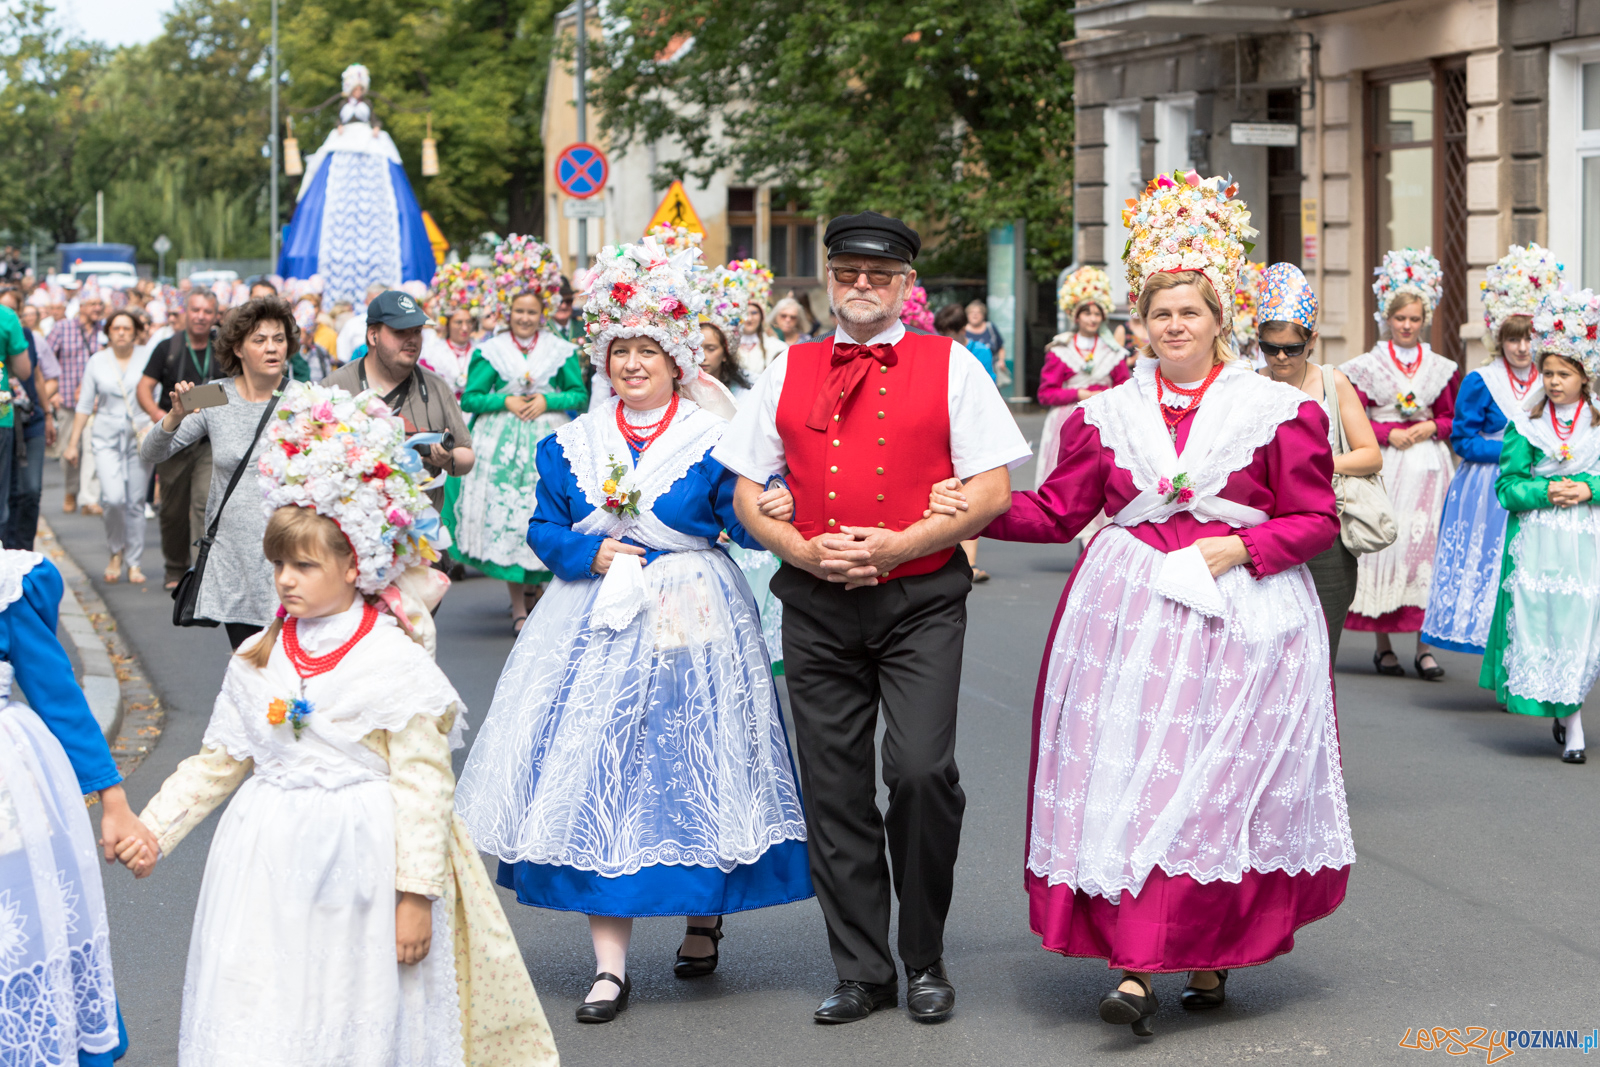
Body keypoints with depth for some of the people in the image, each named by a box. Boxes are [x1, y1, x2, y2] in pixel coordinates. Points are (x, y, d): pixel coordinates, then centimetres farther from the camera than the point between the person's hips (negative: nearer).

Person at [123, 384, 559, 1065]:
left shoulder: (395, 662, -10)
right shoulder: (262, 658, 7)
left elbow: (422, 785, -11)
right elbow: (220, 760, 16)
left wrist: (416, 894, -14)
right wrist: (155, 826, 10)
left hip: (359, 855, -5)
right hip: (270, 860, 5)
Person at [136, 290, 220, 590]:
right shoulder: (167, 349, 3)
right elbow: (144, 387, 0)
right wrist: (156, 413, -20)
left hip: (212, 442, -1)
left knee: (206, 502, -16)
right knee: (173, 509, 9)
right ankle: (175, 568, 27)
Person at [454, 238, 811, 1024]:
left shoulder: (711, 438, -1)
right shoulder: (571, 443, 10)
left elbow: (745, 525, -7)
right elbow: (544, 528, 10)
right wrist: (592, 555, -8)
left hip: (689, 624, -3)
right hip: (595, 623, 3)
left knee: (688, 767, 3)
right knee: (592, 775, -3)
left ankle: (703, 915, 30)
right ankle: (610, 963, 1)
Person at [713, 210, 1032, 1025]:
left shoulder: (950, 366, 3)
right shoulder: (787, 372, 11)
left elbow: (993, 493, -2)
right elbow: (747, 496, 12)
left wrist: (897, 545, -13)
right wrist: (803, 550, -7)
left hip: (921, 599, -3)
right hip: (816, 604, 3)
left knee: (922, 772, -14)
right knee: (834, 788, 4)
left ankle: (925, 963, 5)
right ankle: (861, 973, 16)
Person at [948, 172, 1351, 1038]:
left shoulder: (1277, 411, 2)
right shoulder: (1108, 413, 11)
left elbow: (1316, 519, 2)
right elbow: (1058, 509, 14)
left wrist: (1236, 549, -11)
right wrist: (978, 508, 2)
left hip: (1241, 607, -2)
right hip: (1129, 609, 2)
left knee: (1219, 782, -2)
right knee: (1122, 778, -7)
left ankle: (1212, 951, 14)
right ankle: (1132, 965, -8)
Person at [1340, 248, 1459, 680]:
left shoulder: (1440, 368, 11)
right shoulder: (1368, 366, 4)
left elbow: (1452, 418, 16)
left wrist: (1433, 427, -4)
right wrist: (1389, 433, -12)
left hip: (1428, 466, 2)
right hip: (1383, 466, -2)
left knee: (1426, 547, -2)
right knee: (1382, 545, -4)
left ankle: (1423, 645, 2)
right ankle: (1383, 645, 5)